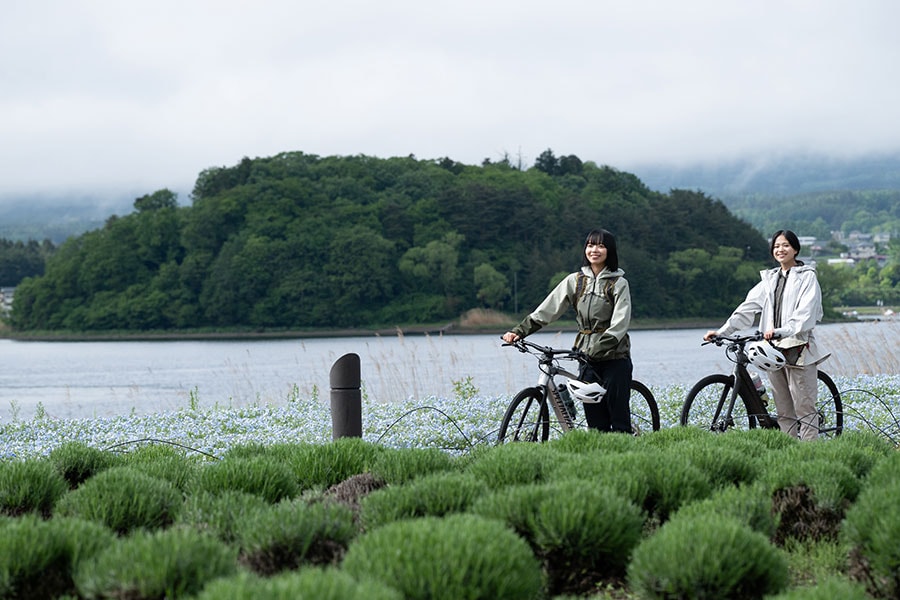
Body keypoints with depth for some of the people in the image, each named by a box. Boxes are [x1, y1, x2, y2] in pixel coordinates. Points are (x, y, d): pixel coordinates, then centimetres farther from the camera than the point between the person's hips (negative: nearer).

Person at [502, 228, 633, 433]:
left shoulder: (619, 283, -2)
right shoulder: (575, 280, 9)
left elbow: (620, 323, -12)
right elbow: (547, 309, 6)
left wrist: (599, 347, -25)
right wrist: (519, 331, -3)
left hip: (615, 357, -4)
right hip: (587, 357, 4)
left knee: (619, 417, -6)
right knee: (595, 420, 1)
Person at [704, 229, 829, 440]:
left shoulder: (807, 277, 0)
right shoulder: (770, 278, 18)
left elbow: (805, 312, -14)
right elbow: (748, 308, 12)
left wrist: (781, 331, -29)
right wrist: (722, 331, 2)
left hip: (798, 349, -6)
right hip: (774, 349, 6)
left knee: (804, 407, -6)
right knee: (783, 411, 6)